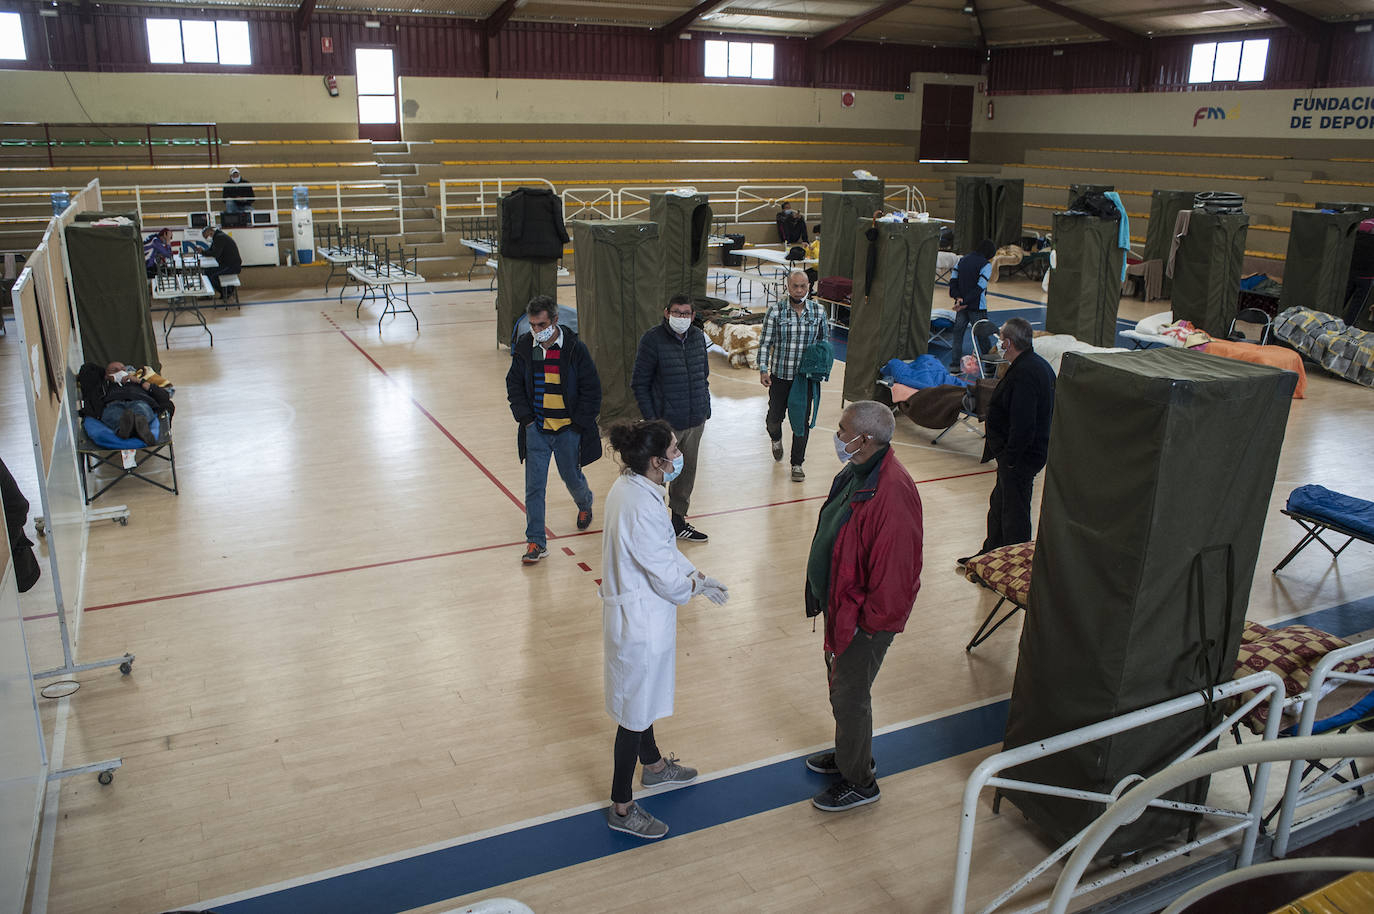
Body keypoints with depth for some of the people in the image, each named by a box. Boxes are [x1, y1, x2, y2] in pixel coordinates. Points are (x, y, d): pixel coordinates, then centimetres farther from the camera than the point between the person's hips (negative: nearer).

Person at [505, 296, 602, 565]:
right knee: (534, 486, -1)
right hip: (535, 429, 2)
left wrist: (578, 424, -8)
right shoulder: (524, 347, -2)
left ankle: (585, 504, 49)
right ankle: (536, 542, 8)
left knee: (572, 477, 15)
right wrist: (525, 417, -1)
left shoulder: (575, 348, -10)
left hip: (568, 430, -2)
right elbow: (514, 384, 9)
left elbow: (591, 390, -5)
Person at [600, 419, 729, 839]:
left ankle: (653, 764, 53)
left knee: (643, 697, 29)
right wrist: (698, 584, -4)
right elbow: (668, 579, -24)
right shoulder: (641, 508, -32)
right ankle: (622, 808, 25)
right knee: (636, 712, 7)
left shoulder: (630, 486, -2)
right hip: (641, 623, -10)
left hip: (635, 611, 10)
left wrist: (697, 575, 5)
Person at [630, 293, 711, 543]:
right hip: (666, 422, -6)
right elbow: (639, 383, -8)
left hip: (695, 421, 6)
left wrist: (705, 408, 12)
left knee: (687, 471, 15)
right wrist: (651, 419, -13)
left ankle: (678, 520, 30)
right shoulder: (652, 340, -12)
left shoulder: (698, 337, 6)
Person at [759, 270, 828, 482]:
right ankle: (776, 439, 47)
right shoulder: (776, 310, -8)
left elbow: (823, 342, 11)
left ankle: (797, 464, 18)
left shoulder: (818, 311, -1)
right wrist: (763, 370, -10)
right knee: (775, 416, 11)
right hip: (780, 374, -1)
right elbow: (765, 342, -4)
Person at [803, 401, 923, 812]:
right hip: (839, 604, 9)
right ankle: (848, 754, 48)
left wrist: (867, 623, -18)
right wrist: (822, 598, 16)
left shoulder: (892, 494, -32)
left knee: (850, 696, 8)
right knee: (840, 685, 25)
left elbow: (895, 570, -28)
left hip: (863, 619, -9)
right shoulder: (857, 472, -1)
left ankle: (859, 782, 29)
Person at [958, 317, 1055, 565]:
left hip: (1020, 458, -11)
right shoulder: (1040, 365, 11)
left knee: (1014, 511, 1)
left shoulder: (1023, 374, -25)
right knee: (999, 503, 22)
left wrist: (1010, 458, -20)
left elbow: (1022, 425, -29)